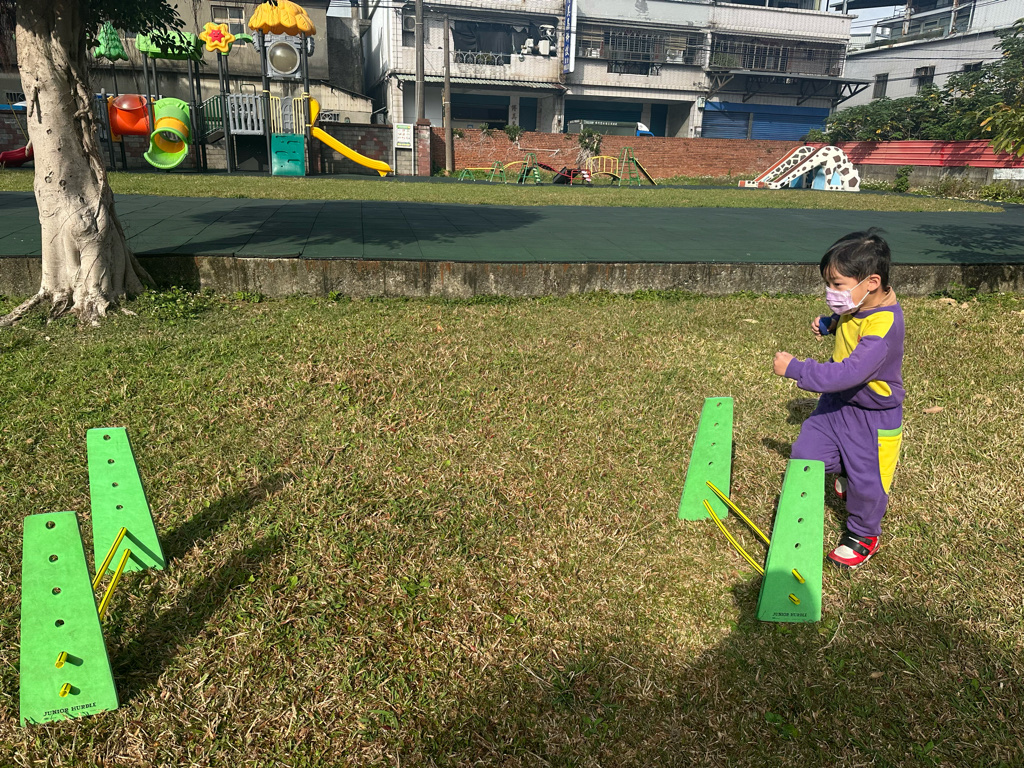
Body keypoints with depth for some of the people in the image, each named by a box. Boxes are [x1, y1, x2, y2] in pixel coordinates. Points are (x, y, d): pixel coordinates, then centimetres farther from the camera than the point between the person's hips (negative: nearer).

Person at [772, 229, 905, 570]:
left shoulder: (883, 326, -34)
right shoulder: (859, 302, -7)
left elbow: (848, 374, -40)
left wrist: (795, 369, -36)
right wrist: (829, 324, 0)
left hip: (874, 416, -7)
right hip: (839, 400, 7)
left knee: (865, 481, 10)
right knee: (805, 455, 4)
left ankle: (863, 536, 35)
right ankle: (845, 471, 35)